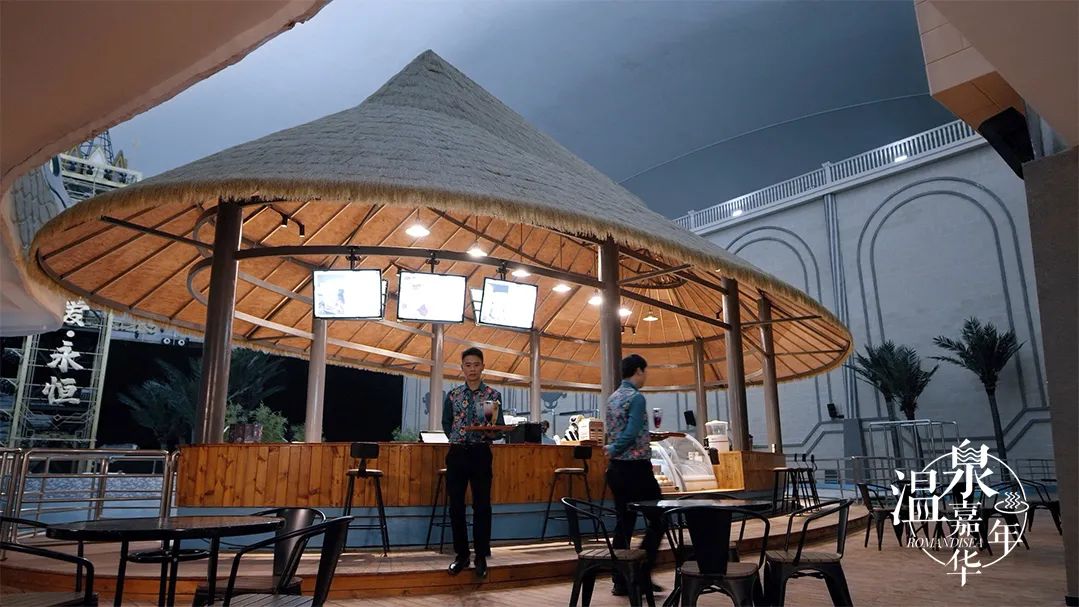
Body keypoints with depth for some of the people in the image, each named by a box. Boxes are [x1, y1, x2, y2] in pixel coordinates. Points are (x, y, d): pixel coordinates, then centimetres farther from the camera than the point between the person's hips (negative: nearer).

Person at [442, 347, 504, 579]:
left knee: (482, 506, 2)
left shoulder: (493, 395, -1)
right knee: (456, 506, 6)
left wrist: (492, 430, -26)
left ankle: (481, 557, 14)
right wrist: (458, 439, 9)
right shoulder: (453, 395, 7)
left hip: (481, 454, -2)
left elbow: (500, 428, -5)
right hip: (456, 454, 3)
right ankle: (461, 555, 20)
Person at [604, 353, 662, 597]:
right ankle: (642, 574, 3)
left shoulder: (612, 397, 12)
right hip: (636, 468, -8)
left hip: (616, 468, 8)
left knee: (624, 522, 11)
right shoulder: (636, 397, -14)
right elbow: (630, 435, -21)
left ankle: (621, 581, 13)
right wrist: (612, 450, -4)